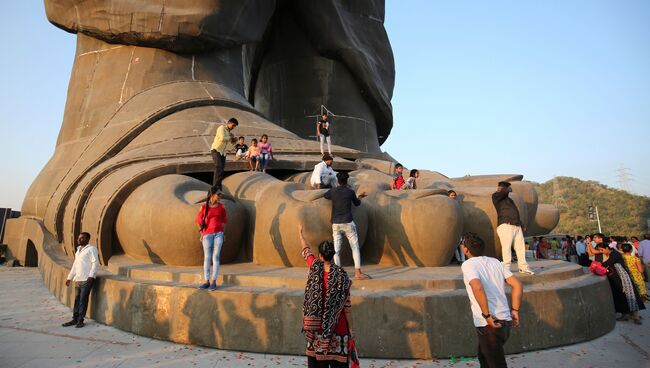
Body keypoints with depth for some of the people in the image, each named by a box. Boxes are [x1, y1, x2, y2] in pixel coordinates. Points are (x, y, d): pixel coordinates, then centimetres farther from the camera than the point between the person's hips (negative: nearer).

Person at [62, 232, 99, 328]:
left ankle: (80, 320, 1)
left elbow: (95, 263, -14)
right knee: (77, 300, 9)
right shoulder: (78, 250, 21)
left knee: (83, 300, -5)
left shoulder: (91, 249, -6)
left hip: (86, 280, -8)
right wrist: (69, 277, 24)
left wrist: (91, 276, -22)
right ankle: (75, 319, 16)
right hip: (78, 280, 8)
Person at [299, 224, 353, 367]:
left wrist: (300, 233, 30)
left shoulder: (314, 267, -7)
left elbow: (306, 250, 13)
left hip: (316, 326, 2)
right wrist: (351, 328, 0)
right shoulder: (341, 275, -13)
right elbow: (347, 305, -9)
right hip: (337, 327, -2)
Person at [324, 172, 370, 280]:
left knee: (336, 249, 4)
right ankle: (358, 272, 0)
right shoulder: (350, 192, -1)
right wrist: (360, 197, 37)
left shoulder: (332, 191, 3)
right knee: (355, 247, 4)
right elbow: (357, 203, 17)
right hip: (348, 223, -2)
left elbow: (325, 196, 26)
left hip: (335, 224, 2)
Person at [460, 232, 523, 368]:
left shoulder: (467, 264, -10)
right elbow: (517, 285, 6)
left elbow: (477, 288, -28)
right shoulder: (495, 262, 11)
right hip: (505, 322, 8)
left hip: (489, 325, -8)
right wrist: (515, 310, 10)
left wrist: (487, 316, -20)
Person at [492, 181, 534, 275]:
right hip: (505, 225, -7)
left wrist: (521, 225, 20)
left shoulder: (509, 200, 30)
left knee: (520, 246, 4)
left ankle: (523, 267, 11)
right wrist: (508, 189, 8)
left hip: (517, 226, 7)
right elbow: (503, 193, -14)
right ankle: (506, 268, -8)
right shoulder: (495, 196, 7)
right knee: (506, 247, -11)